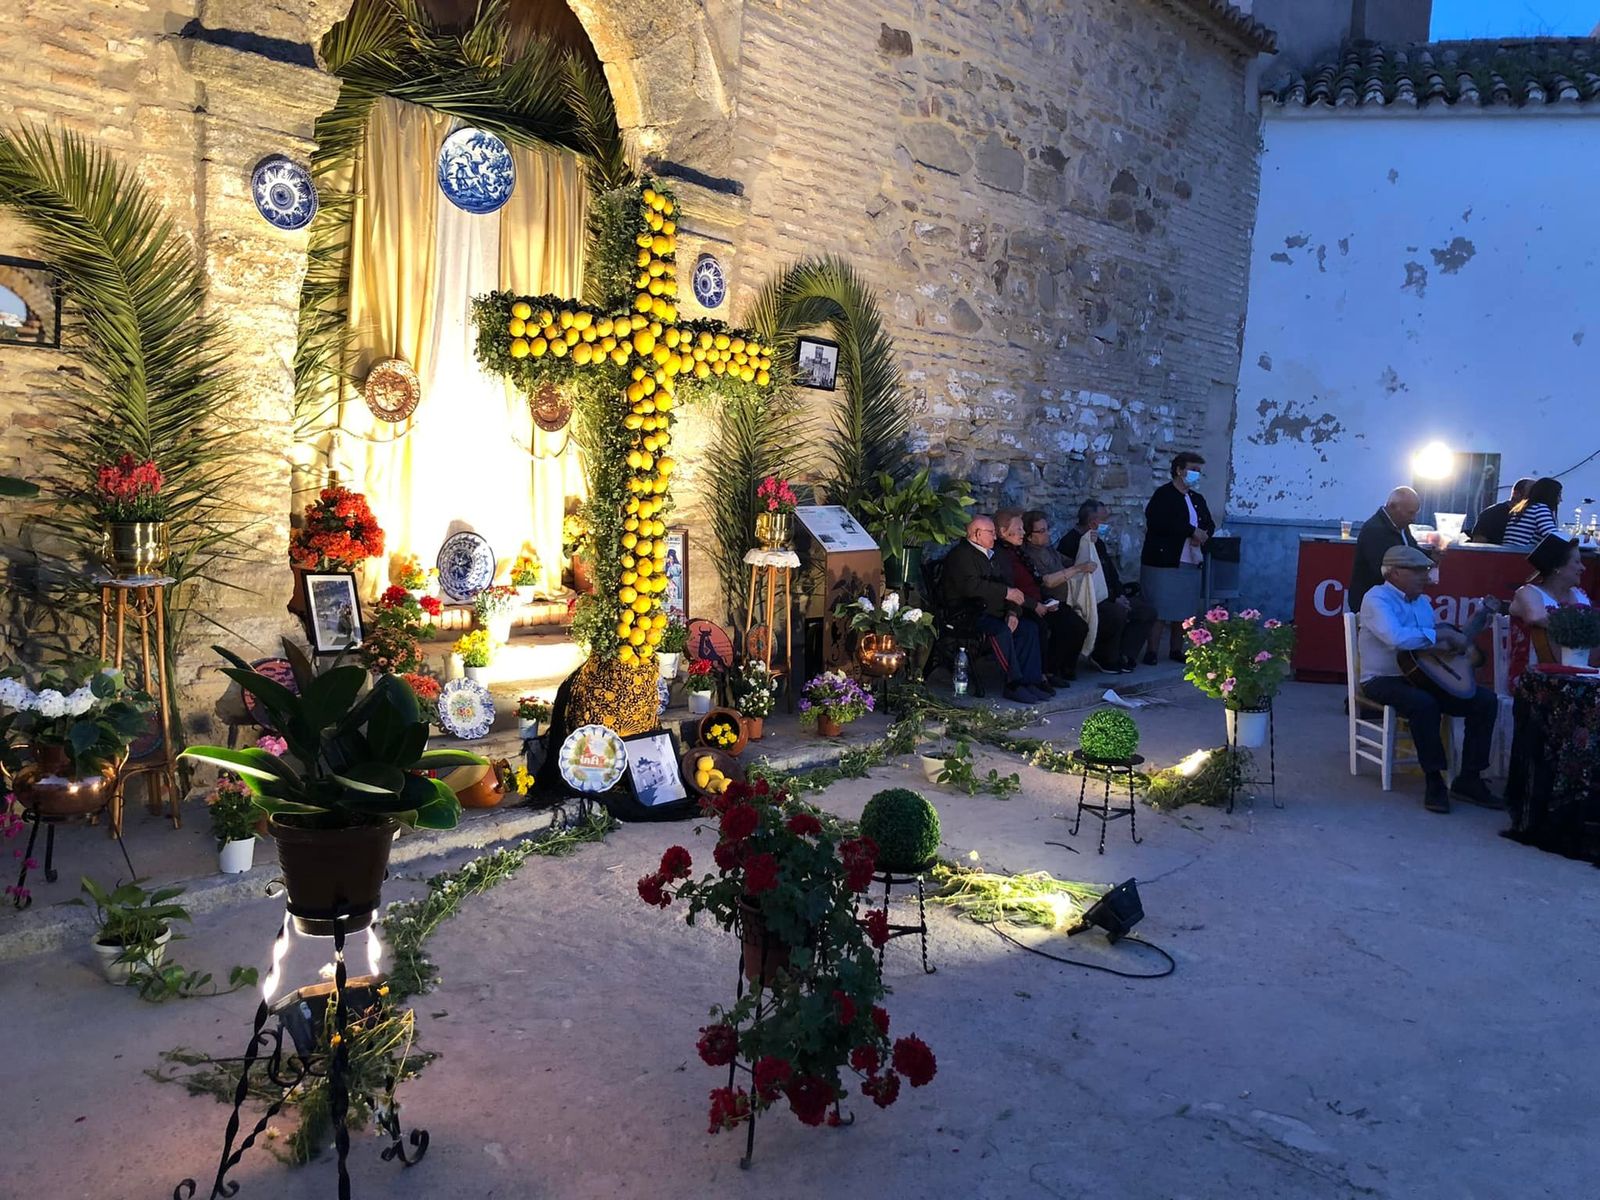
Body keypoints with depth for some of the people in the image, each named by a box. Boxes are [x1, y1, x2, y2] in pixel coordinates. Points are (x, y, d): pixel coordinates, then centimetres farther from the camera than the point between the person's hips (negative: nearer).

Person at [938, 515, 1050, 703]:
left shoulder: (987, 555, 21)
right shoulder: (960, 554, -9)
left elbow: (1005, 582, 16)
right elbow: (971, 586, -25)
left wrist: (1012, 611, -2)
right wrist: (1006, 592, -20)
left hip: (986, 611, 10)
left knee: (1029, 628, -5)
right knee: (1001, 630, -33)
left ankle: (1030, 681, -9)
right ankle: (1014, 683, -27)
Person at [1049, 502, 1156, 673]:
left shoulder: (1098, 541, 17)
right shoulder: (1070, 541, -13)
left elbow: (1110, 569, 19)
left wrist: (1120, 594, 4)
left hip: (1108, 598, 10)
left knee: (1147, 611, 2)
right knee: (1117, 613, -34)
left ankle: (1123, 654, -1)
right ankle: (1106, 659, -13)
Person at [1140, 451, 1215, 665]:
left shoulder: (1197, 499, 19)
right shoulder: (1163, 495, -7)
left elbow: (1210, 524, 20)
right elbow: (1159, 523, -21)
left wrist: (1203, 534, -4)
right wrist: (1192, 531, -17)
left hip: (1190, 564, 8)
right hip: (1163, 562, -7)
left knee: (1183, 611, 9)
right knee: (1159, 611, -7)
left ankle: (1176, 650, 19)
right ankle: (1151, 653, -3)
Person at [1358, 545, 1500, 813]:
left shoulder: (1422, 601, 16)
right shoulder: (1377, 598, -12)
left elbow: (1434, 642, 21)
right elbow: (1397, 638, -30)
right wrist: (1443, 634, -22)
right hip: (1383, 681, -8)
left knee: (1486, 700, -6)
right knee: (1423, 703, -37)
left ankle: (1469, 778, -3)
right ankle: (1434, 780, -23)